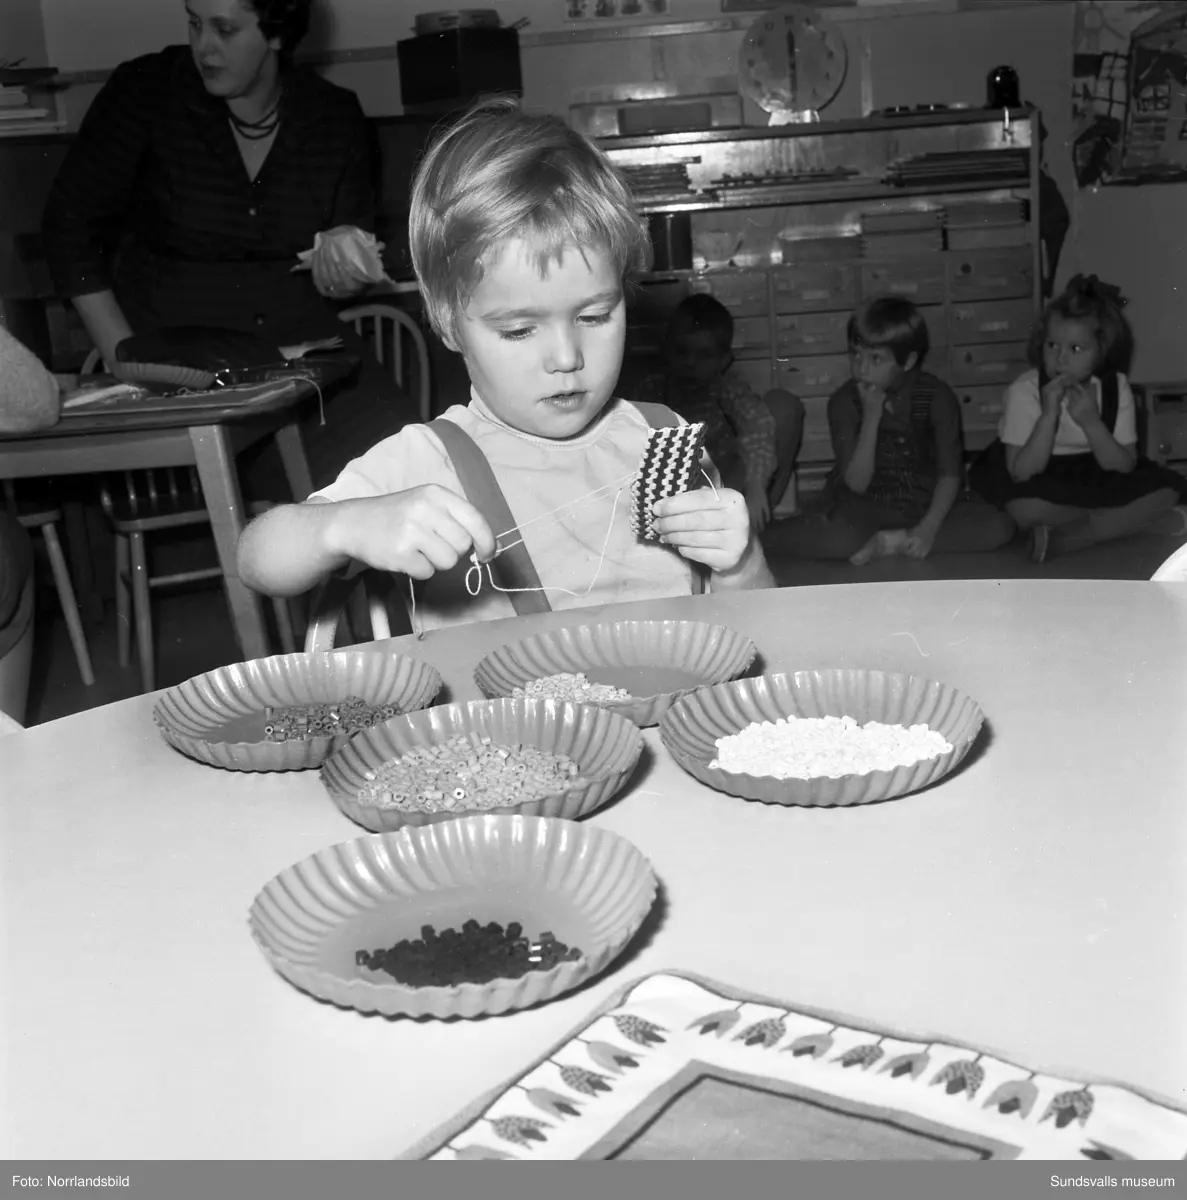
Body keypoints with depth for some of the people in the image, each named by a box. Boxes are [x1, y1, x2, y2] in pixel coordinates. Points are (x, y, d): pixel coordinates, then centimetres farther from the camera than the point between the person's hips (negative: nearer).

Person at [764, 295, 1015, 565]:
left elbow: (950, 472, -9)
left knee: (998, 527, -25)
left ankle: (890, 542, -18)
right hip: (865, 507, -2)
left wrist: (929, 527, -26)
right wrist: (871, 417, -23)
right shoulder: (844, 400, -8)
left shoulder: (936, 395, -7)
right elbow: (856, 483, -13)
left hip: (926, 503, 2)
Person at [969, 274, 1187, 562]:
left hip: (1097, 478, 3)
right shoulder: (1025, 390, -18)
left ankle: (1062, 539, -24)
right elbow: (1021, 475, -22)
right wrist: (1049, 415, -32)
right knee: (1023, 507, -38)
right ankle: (1134, 519, -20)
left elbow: (1125, 467, -13)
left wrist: (1090, 421, -28)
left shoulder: (1116, 388, -9)